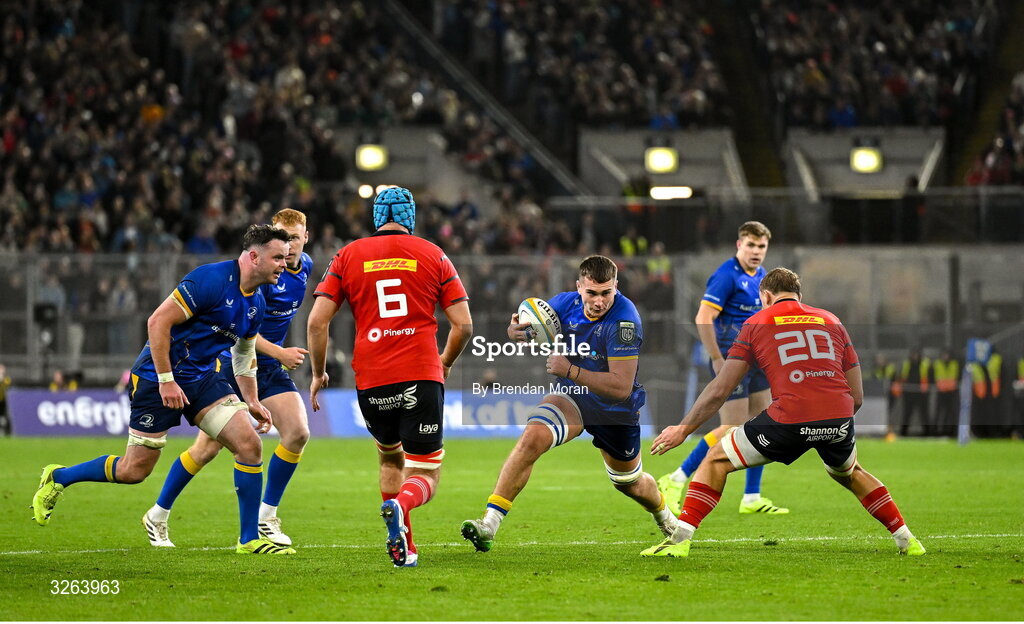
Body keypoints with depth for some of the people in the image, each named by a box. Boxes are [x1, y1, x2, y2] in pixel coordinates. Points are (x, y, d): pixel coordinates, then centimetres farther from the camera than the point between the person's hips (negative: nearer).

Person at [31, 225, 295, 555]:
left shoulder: (256, 304, 6)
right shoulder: (211, 279, -21)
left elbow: (244, 355, 23)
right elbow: (158, 321, -23)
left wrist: (252, 402, 18)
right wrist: (166, 380, -22)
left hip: (202, 379, 7)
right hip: (156, 377, -7)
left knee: (250, 444, -9)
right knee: (135, 469, -1)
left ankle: (249, 540, 0)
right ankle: (58, 478, 24)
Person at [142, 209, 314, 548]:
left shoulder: (305, 267, 3)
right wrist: (278, 352, -32)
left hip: (271, 367, 7)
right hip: (232, 363, -6)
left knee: (298, 432, -12)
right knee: (208, 447, -6)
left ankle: (265, 517, 2)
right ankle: (157, 516, 12)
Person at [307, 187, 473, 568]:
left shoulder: (348, 256, 8)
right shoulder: (432, 255, 8)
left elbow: (317, 321, 1)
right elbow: (463, 325, 5)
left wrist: (318, 374, 13)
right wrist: (445, 363, 23)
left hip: (371, 382, 2)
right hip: (422, 378, -2)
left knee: (389, 457, 28)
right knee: (425, 478, 1)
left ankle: (404, 549, 22)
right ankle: (401, 505, -34)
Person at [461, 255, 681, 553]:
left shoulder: (624, 321, -30)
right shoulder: (567, 303, -14)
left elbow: (621, 387, -33)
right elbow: (526, 324, 3)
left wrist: (570, 370, -38)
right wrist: (516, 330, -23)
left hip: (616, 410, -2)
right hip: (572, 395, 2)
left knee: (630, 483, 19)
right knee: (532, 437, -28)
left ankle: (666, 518, 56)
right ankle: (489, 523, -30)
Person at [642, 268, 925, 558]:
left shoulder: (756, 322, 15)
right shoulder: (831, 321, 22)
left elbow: (719, 391, 13)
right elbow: (857, 396, 20)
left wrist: (683, 429, 23)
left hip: (790, 419, -4)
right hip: (840, 419, 4)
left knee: (716, 460, 15)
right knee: (849, 472, 36)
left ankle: (680, 539, 3)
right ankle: (906, 540, 35)